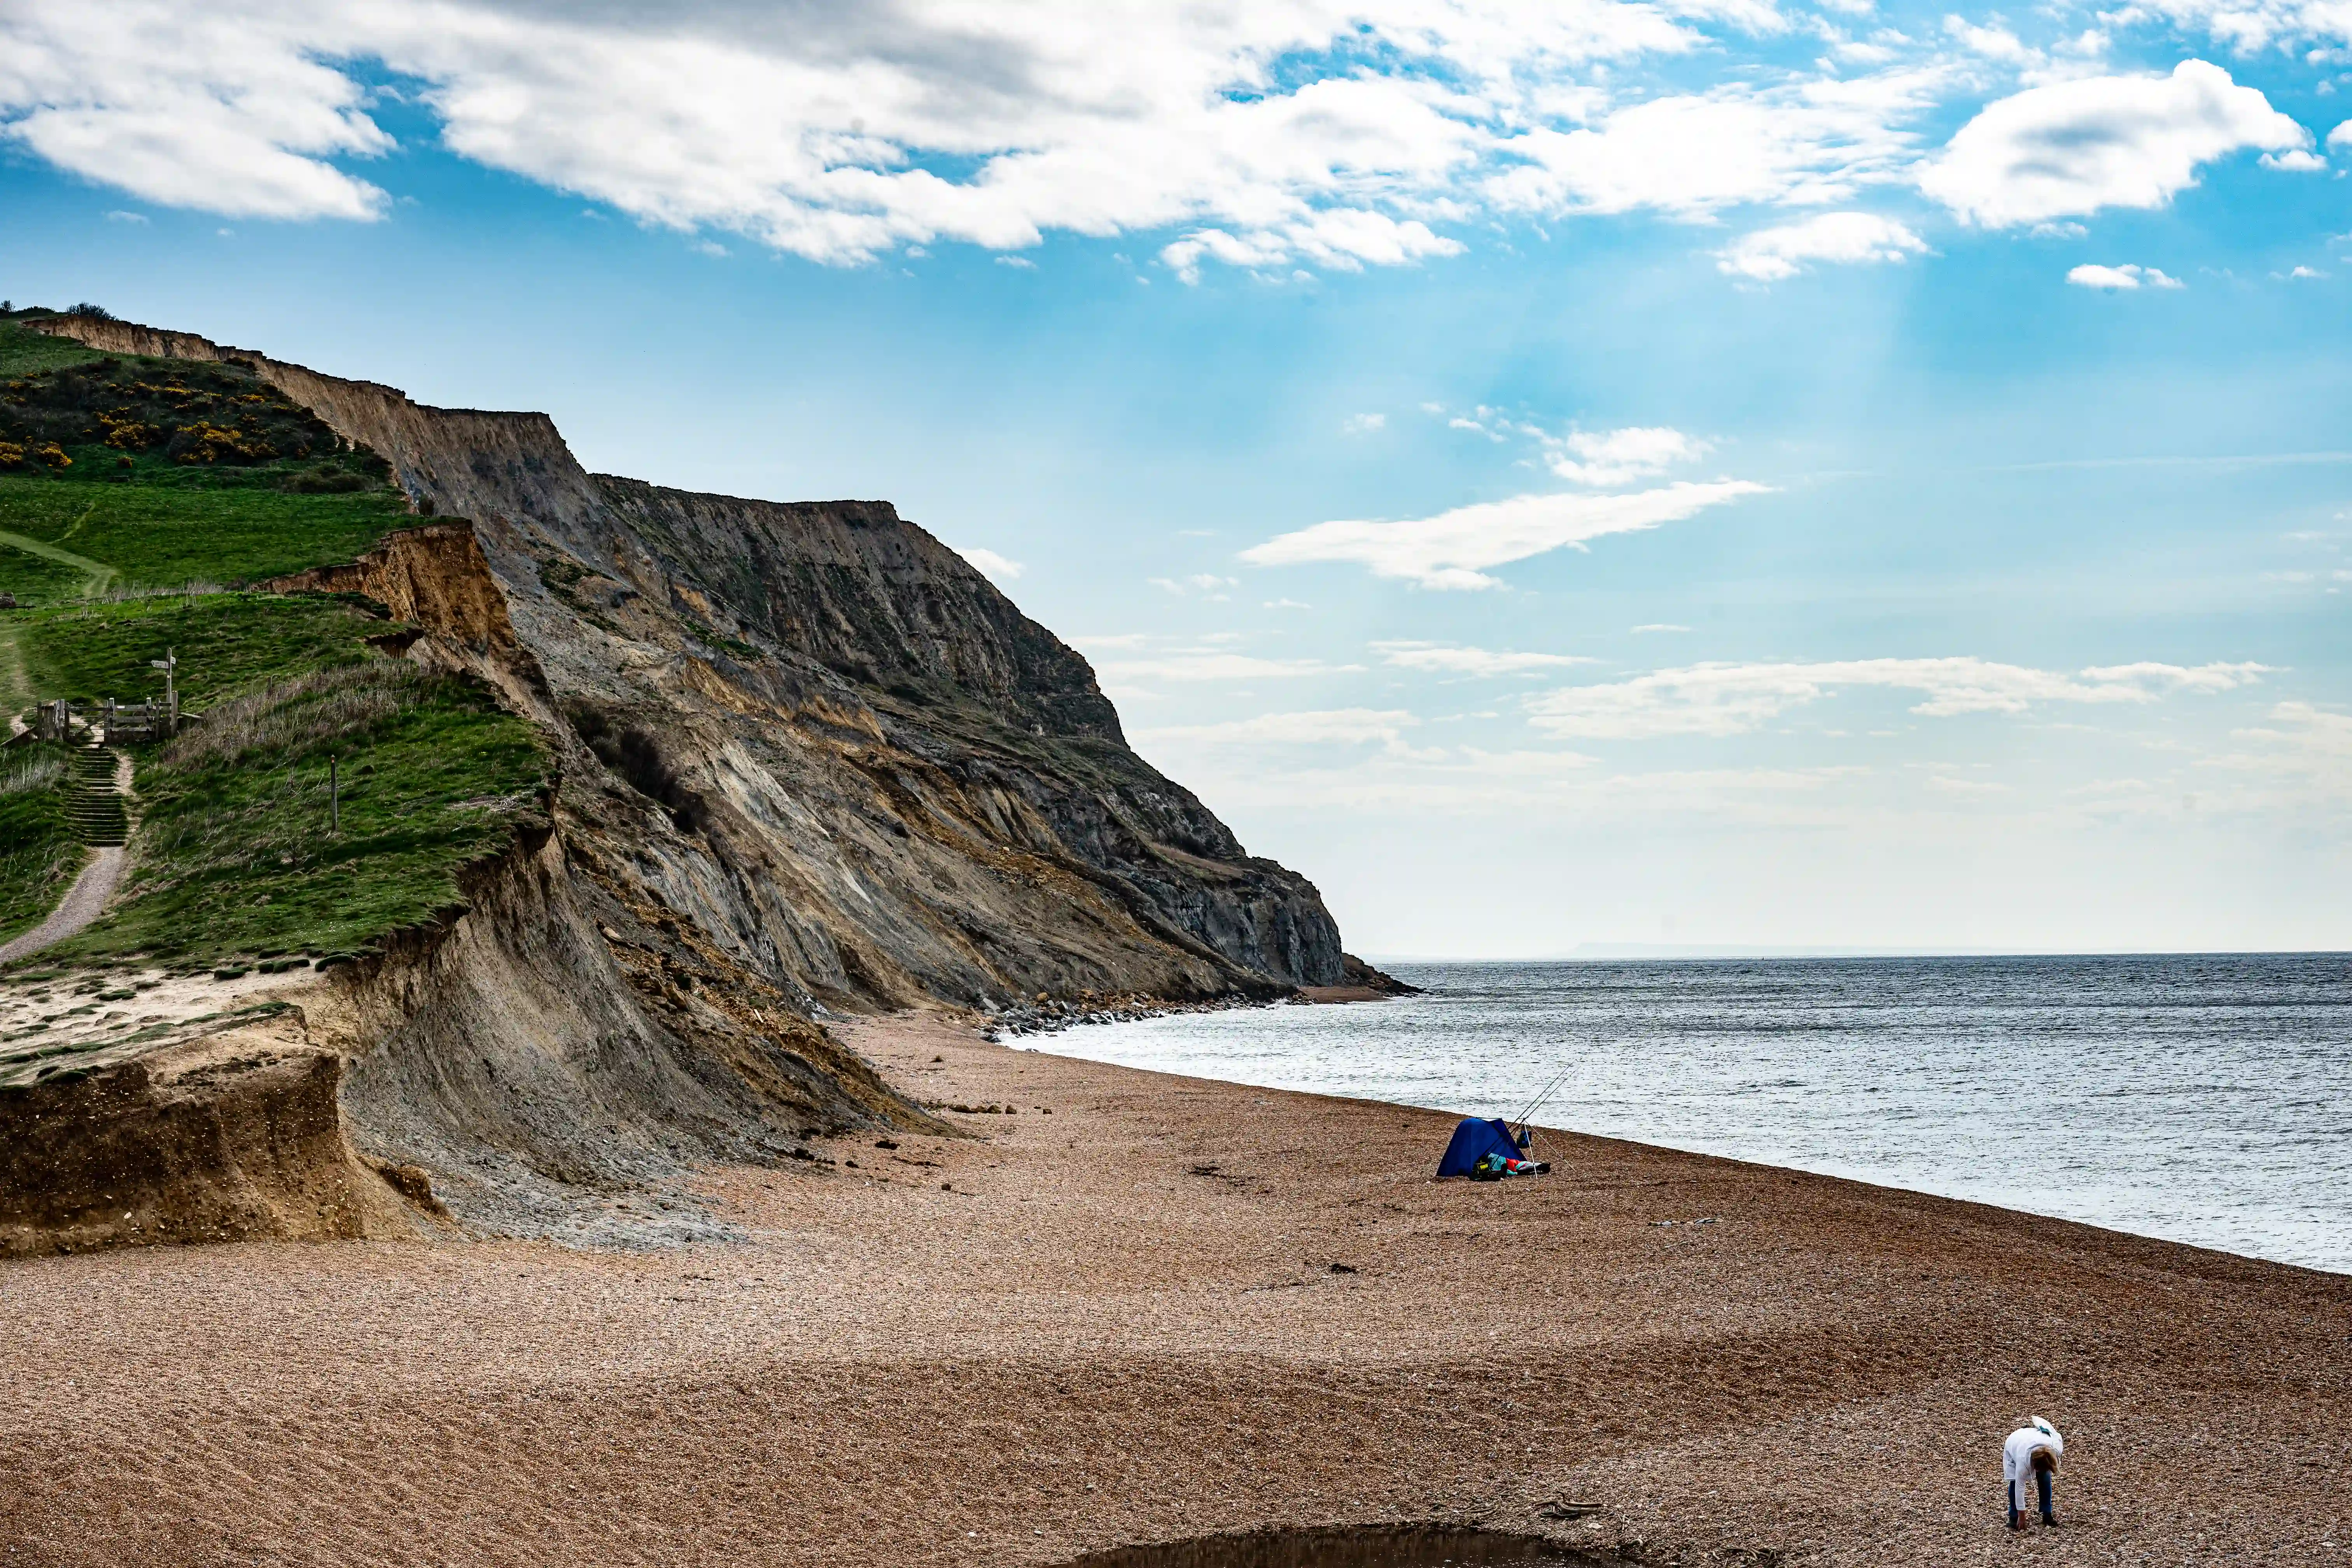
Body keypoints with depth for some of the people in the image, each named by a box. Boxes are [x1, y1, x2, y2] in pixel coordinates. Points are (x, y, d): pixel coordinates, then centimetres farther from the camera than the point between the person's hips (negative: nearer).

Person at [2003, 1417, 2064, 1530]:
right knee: (2015, 1482, -17)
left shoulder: (2057, 1449, -37)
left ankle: (2047, 1515, 4)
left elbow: (2058, 1436, -10)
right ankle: (2014, 1517, -3)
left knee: (2045, 1479, -9)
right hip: (2013, 1445, -3)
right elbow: (2020, 1488, -34)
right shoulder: (2024, 1460, -44)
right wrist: (2022, 1518, -28)